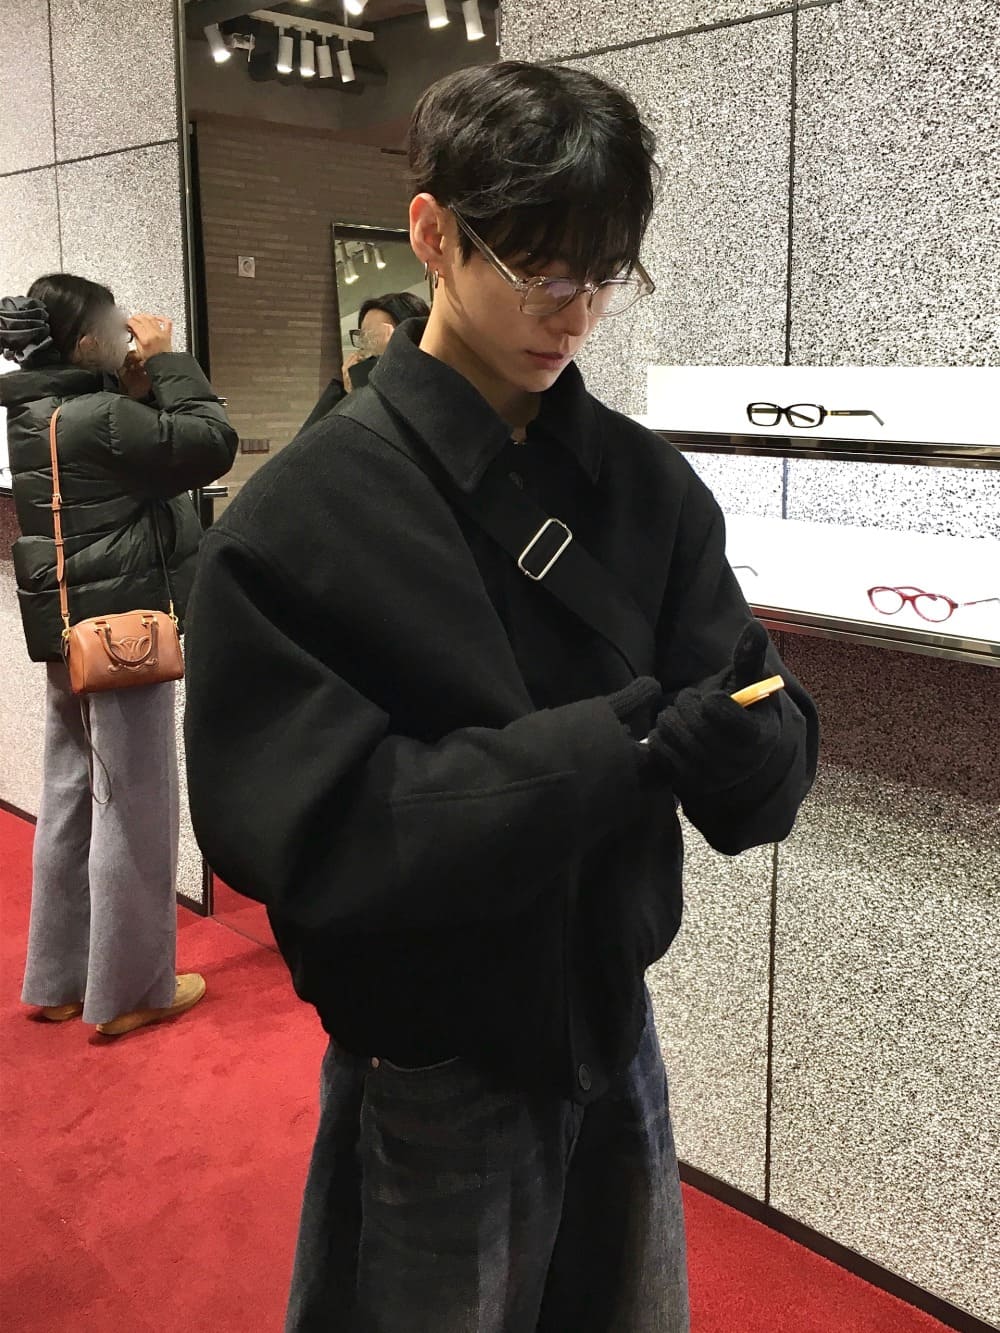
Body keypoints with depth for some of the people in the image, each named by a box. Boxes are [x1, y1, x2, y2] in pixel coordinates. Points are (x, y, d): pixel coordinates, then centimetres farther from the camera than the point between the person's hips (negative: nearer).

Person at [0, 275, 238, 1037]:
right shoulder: (97, 418, -20)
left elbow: (138, 452, 12)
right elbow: (213, 443, -19)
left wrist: (140, 388, 2)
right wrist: (168, 362, -10)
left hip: (73, 632, 9)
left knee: (74, 800, 16)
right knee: (134, 810, 1)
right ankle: (129, 991, 14)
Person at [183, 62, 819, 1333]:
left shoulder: (648, 483, -3)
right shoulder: (300, 523, -16)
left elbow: (770, 730, -6)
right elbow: (299, 829, -24)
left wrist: (743, 745, -31)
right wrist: (625, 750, -30)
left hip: (615, 1035, 5)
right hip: (432, 1082, -4)